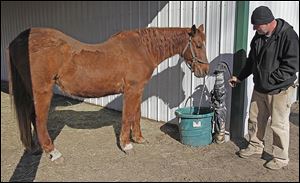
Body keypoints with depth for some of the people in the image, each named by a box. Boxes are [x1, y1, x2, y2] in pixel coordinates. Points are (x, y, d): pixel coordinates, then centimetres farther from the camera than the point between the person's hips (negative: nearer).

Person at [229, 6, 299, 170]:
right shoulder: (258, 36, 3)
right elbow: (251, 60, 14)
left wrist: (269, 79, -23)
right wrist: (240, 77, 11)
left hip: (279, 90, -7)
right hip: (259, 88, 7)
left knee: (279, 125, 4)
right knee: (255, 119, 18)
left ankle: (281, 158, 22)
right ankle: (255, 146, 40)